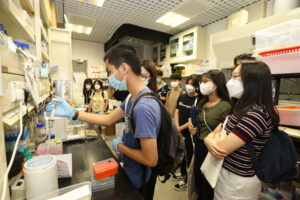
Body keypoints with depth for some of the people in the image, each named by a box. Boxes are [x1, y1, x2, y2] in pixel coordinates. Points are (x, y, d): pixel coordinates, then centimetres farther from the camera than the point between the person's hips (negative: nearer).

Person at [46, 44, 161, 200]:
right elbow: (108, 119, 3)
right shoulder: (134, 98, -3)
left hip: (139, 181, -8)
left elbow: (151, 160, -30)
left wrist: (120, 147, -16)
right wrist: (72, 113, -2)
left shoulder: (143, 107, -35)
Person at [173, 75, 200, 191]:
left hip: (190, 132, -6)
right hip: (180, 131, 6)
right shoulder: (181, 97, 2)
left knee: (189, 156, 11)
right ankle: (183, 173, 46)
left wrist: (181, 128, -13)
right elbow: (177, 112, 3)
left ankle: (187, 180, 31)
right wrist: (176, 127, -7)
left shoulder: (198, 100, -15)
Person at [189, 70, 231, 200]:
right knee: (197, 177, 24)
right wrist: (193, 128, -3)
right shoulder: (202, 103, 3)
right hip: (199, 145, 7)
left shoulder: (225, 106, -19)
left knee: (208, 182, 17)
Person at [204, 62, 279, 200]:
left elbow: (222, 148, -28)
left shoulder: (256, 114, -27)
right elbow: (213, 134, 1)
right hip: (224, 172, 8)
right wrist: (210, 142, -20)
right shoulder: (240, 109, 1)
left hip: (238, 182, -7)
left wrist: (211, 139, -7)